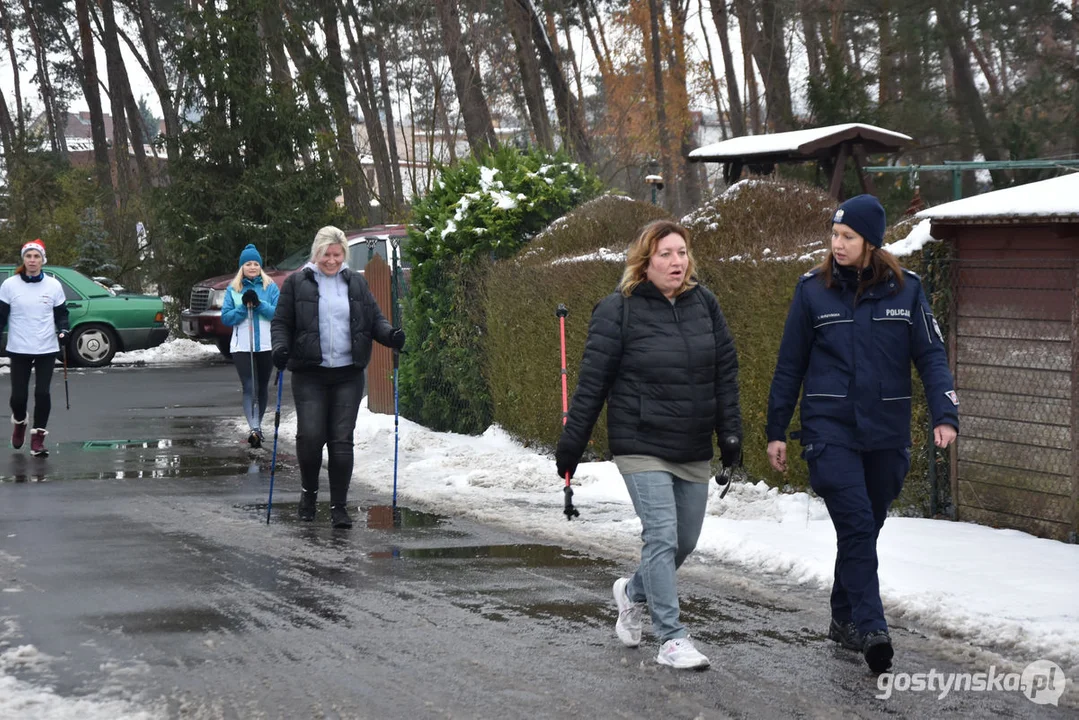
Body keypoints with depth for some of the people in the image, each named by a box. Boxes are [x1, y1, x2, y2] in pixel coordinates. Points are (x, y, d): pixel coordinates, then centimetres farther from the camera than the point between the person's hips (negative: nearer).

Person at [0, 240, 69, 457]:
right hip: (19, 349, 0)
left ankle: (38, 437, 5)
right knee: (18, 395, 0)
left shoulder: (53, 285, 2)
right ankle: (19, 423, 33)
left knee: (42, 394, -6)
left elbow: (61, 313, 10)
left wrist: (63, 330, -7)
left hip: (46, 349, 0)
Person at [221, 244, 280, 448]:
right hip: (242, 346, -2)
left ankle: (257, 425, 28)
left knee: (262, 387, 12)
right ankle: (254, 428, -26)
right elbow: (225, 318, 1)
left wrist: (259, 304, -17)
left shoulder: (270, 287, 4)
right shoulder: (233, 289, 5)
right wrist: (243, 307, -13)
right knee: (249, 387, -14)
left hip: (266, 345, 2)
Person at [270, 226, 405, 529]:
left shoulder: (356, 283, 11)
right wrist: (280, 346, -15)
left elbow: (375, 319, 13)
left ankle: (339, 506, 7)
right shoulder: (297, 283, 3)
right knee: (310, 436, -9)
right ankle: (309, 491, 18)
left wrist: (391, 335, -7)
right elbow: (281, 322, 5)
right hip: (310, 375, -2)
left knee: (342, 439, -1)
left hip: (348, 375, 2)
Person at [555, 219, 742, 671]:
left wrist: (730, 432, 10)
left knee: (685, 540, 12)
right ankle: (672, 640, -5)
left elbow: (725, 371, 12)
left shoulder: (704, 304, 6)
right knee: (662, 537, -12)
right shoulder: (618, 310, -8)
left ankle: (634, 592, 40)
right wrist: (571, 444, -4)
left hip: (694, 449, 5)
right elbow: (592, 381, -5)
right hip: (642, 446, -5)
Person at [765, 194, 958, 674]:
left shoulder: (905, 289, 1)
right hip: (830, 431, -2)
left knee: (867, 528, 12)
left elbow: (931, 356, 2)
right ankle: (871, 630, -17)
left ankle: (844, 618, 29)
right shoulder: (813, 289, -1)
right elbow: (790, 365, 5)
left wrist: (945, 415, -13)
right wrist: (776, 432, 7)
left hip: (886, 434, 2)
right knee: (856, 525, -15)